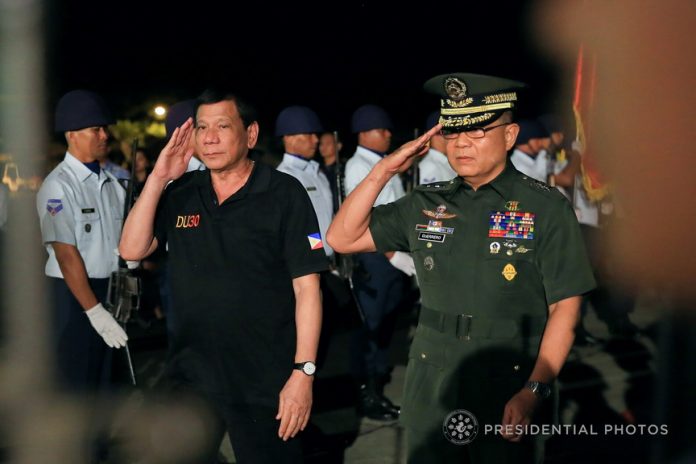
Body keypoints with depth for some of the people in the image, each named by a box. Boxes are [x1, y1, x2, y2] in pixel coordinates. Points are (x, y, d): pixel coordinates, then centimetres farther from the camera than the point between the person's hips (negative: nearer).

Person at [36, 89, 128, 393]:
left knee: (104, 377, 18)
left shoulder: (110, 182, 7)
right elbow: (67, 255, -17)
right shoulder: (58, 185, -13)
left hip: (111, 288, 7)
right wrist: (95, 311, -19)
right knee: (77, 381, 1)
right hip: (74, 292, -7)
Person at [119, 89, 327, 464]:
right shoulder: (180, 193, 5)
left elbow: (306, 288, -11)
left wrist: (303, 372, -15)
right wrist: (157, 179, -8)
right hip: (191, 377, 5)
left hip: (265, 383, -4)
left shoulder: (284, 193, -9)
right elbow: (132, 250, -2)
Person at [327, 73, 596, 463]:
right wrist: (384, 171, -5)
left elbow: (564, 307, -8)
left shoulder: (546, 208, -6)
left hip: (508, 386, -3)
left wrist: (533, 392, -17)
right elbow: (343, 239, 5)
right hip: (430, 385, 4)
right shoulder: (426, 204, 5)